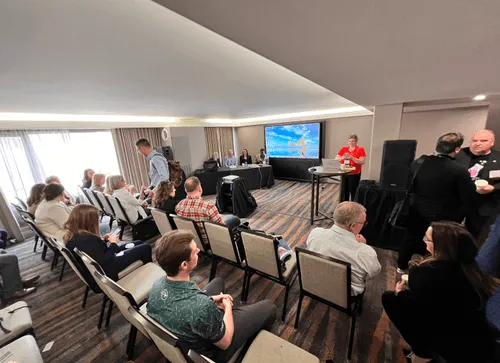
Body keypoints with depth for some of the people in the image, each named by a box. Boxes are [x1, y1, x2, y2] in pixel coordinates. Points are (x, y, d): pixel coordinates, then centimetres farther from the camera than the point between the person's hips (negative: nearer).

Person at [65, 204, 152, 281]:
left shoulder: (72, 234, -4)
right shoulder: (87, 239, -35)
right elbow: (105, 261, -29)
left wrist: (104, 240, 0)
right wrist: (113, 244, -17)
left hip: (102, 259, 10)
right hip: (106, 270, -10)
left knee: (139, 243, 16)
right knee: (146, 248, -4)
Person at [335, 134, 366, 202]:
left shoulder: (360, 150, -2)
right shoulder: (343, 149, 7)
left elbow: (362, 162, -11)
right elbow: (336, 159, 2)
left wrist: (352, 158, -22)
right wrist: (343, 157, -18)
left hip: (355, 174, -3)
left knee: (353, 192, 1)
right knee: (344, 191, 6)